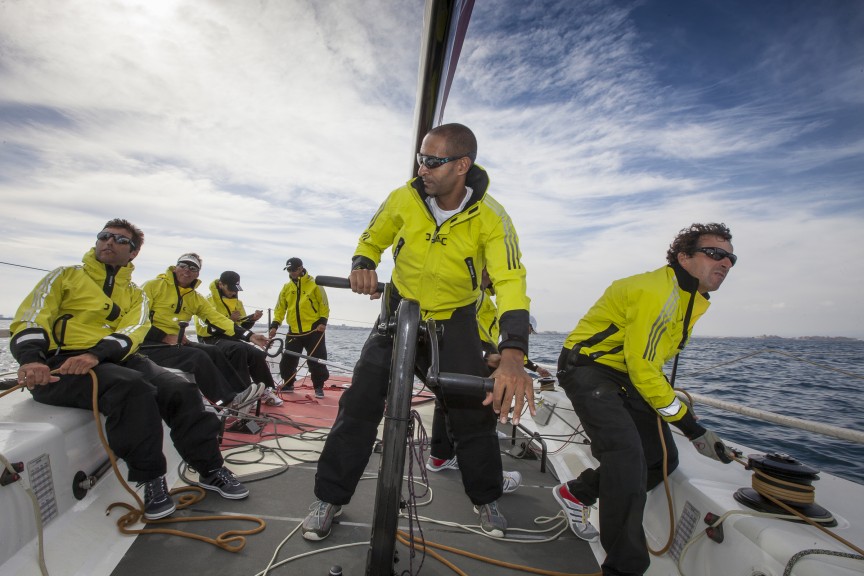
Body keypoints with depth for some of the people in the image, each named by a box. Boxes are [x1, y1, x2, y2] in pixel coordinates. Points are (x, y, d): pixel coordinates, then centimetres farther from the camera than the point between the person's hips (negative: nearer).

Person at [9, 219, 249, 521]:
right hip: (61, 365, -3)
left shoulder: (136, 295, 19)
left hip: (114, 360, 4)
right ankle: (151, 480, -20)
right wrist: (30, 359, -23)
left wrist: (95, 354, -22)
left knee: (180, 389, -21)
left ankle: (211, 470, -8)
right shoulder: (66, 276, 12)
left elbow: (132, 331, -1)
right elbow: (30, 319, -2)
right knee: (133, 388, -34)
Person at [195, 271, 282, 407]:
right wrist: (228, 320, -20)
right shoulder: (208, 301, -6)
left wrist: (252, 319, -7)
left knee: (257, 354, -18)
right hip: (212, 341, -6)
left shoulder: (237, 302, 15)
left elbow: (242, 326, 14)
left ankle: (265, 391, -7)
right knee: (239, 349, -35)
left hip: (231, 339, 6)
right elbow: (203, 329, -16)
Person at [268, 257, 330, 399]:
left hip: (313, 330, -4)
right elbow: (280, 307, 11)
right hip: (294, 331, 5)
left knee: (317, 360, -2)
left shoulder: (314, 284, -4)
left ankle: (319, 387, 10)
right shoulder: (286, 287, 10)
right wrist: (275, 325, 1)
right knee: (288, 359, 9)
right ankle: (288, 384, 28)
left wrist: (323, 322, -13)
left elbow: (324, 304, -4)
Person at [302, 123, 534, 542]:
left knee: (475, 410, -2)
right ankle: (330, 497, 15)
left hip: (455, 318, -1)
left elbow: (510, 282, -31)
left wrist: (512, 356, -46)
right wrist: (362, 265, -20)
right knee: (360, 401, -7)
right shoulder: (404, 199, -12)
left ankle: (486, 499, 26)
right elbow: (371, 239, 5)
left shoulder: (491, 218, -20)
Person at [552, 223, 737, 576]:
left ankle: (576, 494, 24)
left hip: (627, 375, 10)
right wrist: (693, 429, -16)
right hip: (588, 369, -10)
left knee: (663, 459, 7)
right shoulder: (657, 291, -22)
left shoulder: (694, 299, 10)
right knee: (627, 453, -24)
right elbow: (642, 367, -24)